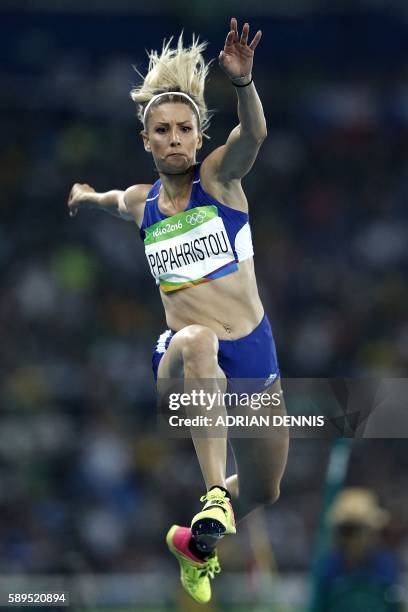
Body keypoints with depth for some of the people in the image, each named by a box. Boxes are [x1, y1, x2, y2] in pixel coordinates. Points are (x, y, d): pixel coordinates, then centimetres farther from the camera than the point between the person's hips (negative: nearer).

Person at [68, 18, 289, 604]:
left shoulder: (219, 176, -2)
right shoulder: (140, 203, 7)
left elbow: (253, 134, -27)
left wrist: (243, 82, -45)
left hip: (254, 353, 1)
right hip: (184, 358, -1)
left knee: (263, 492, 13)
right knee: (195, 341, -40)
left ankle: (198, 541, 47)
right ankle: (214, 495, -47)